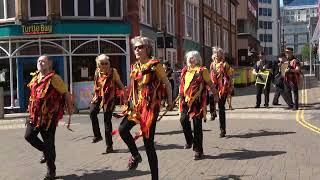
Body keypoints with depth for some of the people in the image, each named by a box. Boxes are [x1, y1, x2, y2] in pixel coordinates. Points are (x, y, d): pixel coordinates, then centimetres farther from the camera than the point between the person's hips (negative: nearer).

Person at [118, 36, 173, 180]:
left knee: (148, 141, -4)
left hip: (150, 106, -6)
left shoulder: (154, 65, -8)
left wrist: (170, 102, -2)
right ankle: (135, 155, 15)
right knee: (122, 129, -13)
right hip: (137, 105, 6)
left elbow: (167, 83, -3)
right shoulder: (135, 67, 11)